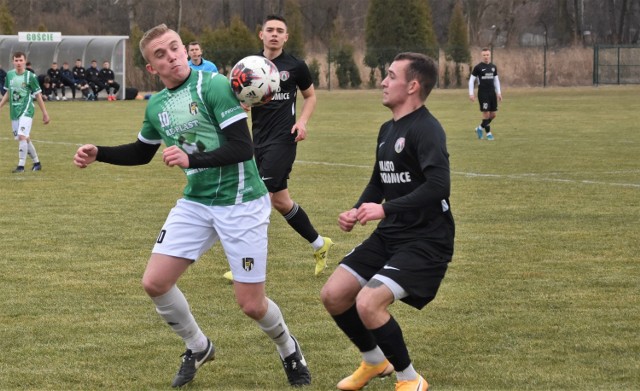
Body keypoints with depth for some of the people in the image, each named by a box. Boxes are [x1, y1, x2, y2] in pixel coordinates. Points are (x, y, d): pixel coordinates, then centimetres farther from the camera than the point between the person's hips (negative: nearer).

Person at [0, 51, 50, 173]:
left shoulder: (30, 76, -8)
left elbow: (38, 95, -2)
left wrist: (45, 113, -1)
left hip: (26, 110, -6)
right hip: (14, 112, 6)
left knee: (22, 136, -18)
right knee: (25, 139, 10)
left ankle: (21, 165, -14)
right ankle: (37, 162, 24)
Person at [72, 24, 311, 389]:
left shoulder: (213, 85, -16)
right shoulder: (157, 106, 4)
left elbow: (242, 148, -22)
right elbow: (142, 152, 23)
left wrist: (191, 159, -32)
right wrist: (98, 153, 9)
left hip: (241, 203, -6)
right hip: (195, 203, 6)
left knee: (252, 304, -4)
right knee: (155, 282, -3)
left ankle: (289, 349, 30)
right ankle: (198, 347, 23)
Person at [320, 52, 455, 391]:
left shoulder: (426, 130, -17)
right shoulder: (387, 130, 12)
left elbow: (439, 186, -30)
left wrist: (386, 209, -30)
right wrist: (357, 212, 5)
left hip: (426, 241, -9)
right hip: (389, 236, 9)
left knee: (368, 304, -23)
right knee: (333, 295, 5)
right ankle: (374, 362, 29)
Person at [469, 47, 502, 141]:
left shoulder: (493, 67, 10)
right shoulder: (478, 67, -4)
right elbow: (471, 80, -2)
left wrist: (498, 93, 13)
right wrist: (471, 93, -9)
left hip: (492, 93, 5)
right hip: (483, 93, -5)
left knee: (493, 114, 5)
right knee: (486, 113, -9)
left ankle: (480, 128, 24)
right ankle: (488, 133, 4)